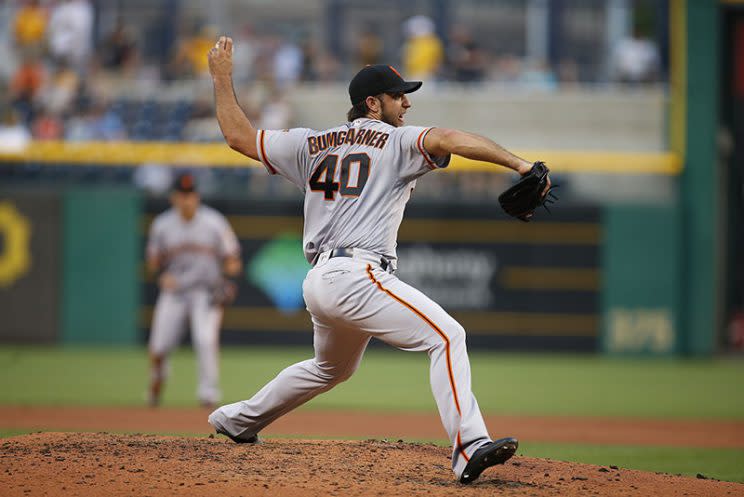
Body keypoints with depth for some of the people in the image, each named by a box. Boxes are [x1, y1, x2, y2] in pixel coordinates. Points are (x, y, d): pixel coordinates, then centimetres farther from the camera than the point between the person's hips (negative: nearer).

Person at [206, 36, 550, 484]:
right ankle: (469, 448, -35)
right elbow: (447, 140, -18)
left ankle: (240, 420, 47)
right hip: (358, 276, -8)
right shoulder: (397, 142, 1)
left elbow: (239, 136, 22)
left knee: (332, 368, 34)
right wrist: (518, 163, -26)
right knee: (447, 336, -17)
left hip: (318, 281, 8)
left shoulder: (312, 145, 19)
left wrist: (223, 79, 34)